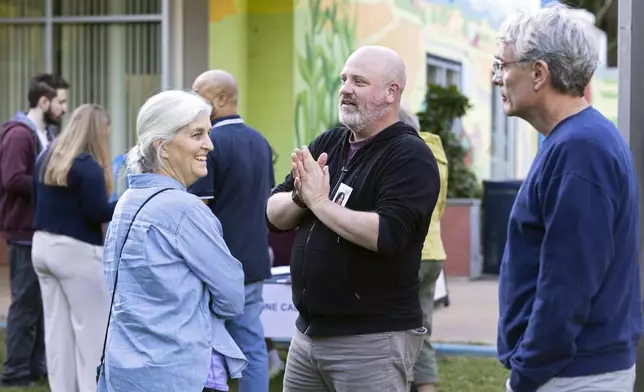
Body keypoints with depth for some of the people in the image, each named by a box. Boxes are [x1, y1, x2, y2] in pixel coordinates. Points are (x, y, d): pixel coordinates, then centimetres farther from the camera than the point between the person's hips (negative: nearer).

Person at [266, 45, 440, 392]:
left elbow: (385, 235, -25)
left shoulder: (409, 156, -11)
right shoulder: (327, 144, 10)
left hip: (373, 339, -7)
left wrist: (320, 201, -18)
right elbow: (274, 214, 8)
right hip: (309, 332, 7)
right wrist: (301, 197, -13)